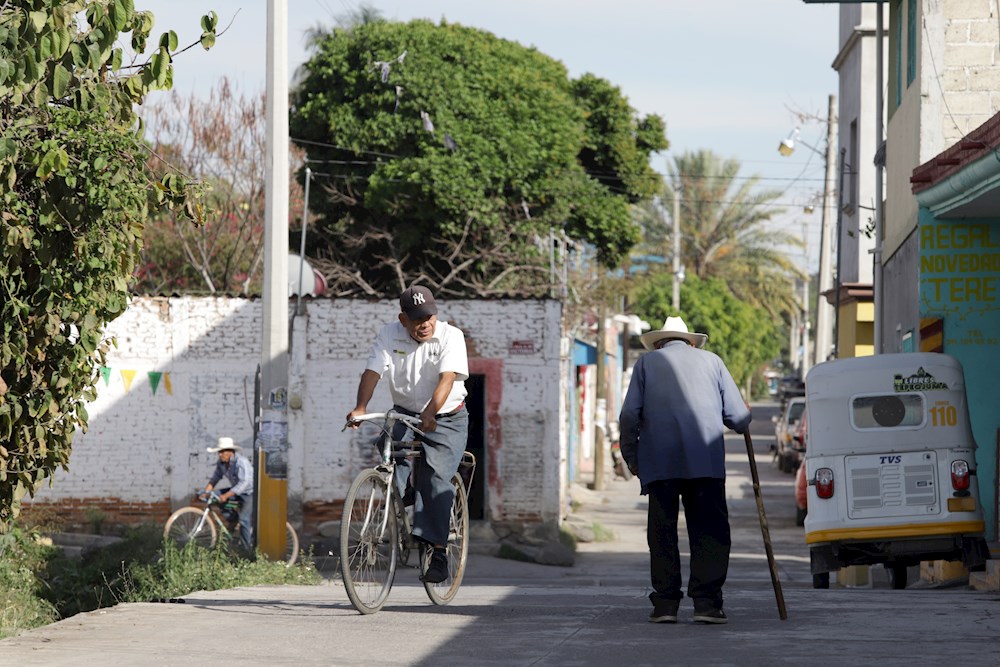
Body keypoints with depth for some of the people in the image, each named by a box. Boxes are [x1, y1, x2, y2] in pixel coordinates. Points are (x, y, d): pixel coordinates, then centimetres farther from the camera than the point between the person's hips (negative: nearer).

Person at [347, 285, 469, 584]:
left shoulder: (451, 336, -13)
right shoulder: (390, 335, -5)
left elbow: (447, 378, -26)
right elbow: (372, 372, -16)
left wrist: (431, 412, -44)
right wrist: (360, 407, -35)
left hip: (446, 419, -3)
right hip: (404, 414, 3)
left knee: (434, 476, -21)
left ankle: (438, 552, -22)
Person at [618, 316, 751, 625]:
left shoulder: (647, 362, 16)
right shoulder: (711, 361, 17)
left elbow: (630, 414, 3)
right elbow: (738, 418, 10)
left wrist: (631, 457, 11)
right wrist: (745, 417, 33)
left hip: (658, 461, 0)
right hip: (706, 460, 0)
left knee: (662, 533, 4)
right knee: (709, 531, 1)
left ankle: (665, 603, 0)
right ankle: (706, 600, -8)